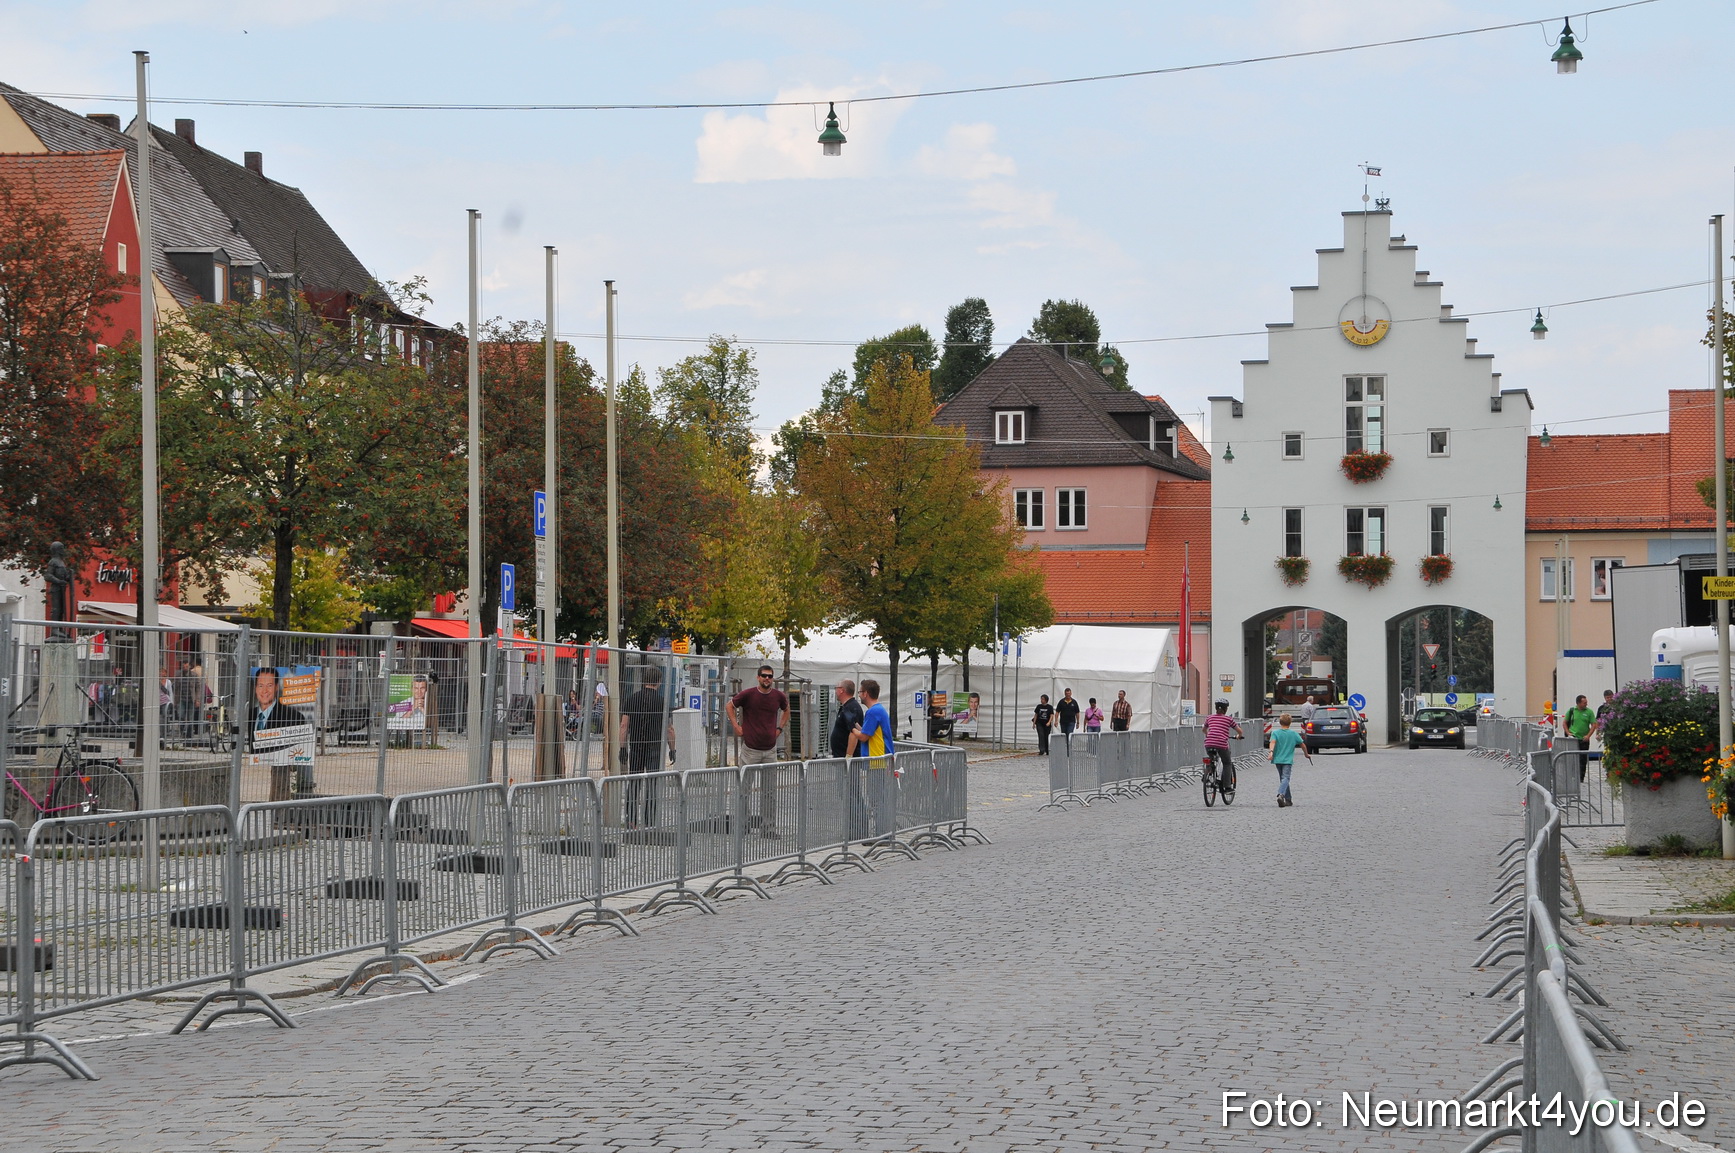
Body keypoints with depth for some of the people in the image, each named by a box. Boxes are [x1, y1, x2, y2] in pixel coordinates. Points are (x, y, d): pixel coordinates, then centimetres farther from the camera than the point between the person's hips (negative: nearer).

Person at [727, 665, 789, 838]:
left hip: (770, 750, 3)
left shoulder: (778, 696, 3)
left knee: (769, 791, 4)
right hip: (750, 749, -3)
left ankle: (768, 828, 8)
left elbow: (786, 710, 25)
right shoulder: (748, 694, -7)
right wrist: (736, 727, -1)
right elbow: (729, 706, 7)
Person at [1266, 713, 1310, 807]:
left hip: (1278, 759, 2)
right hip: (1288, 760, -2)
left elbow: (1273, 742, -17)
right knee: (1285, 778, -12)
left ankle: (1288, 800, 22)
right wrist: (1306, 754, 27)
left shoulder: (1275, 732, 2)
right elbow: (1302, 745, 10)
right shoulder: (1294, 734, 4)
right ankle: (1281, 795, -39)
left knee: (1283, 778, 16)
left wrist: (1271, 752, -30)